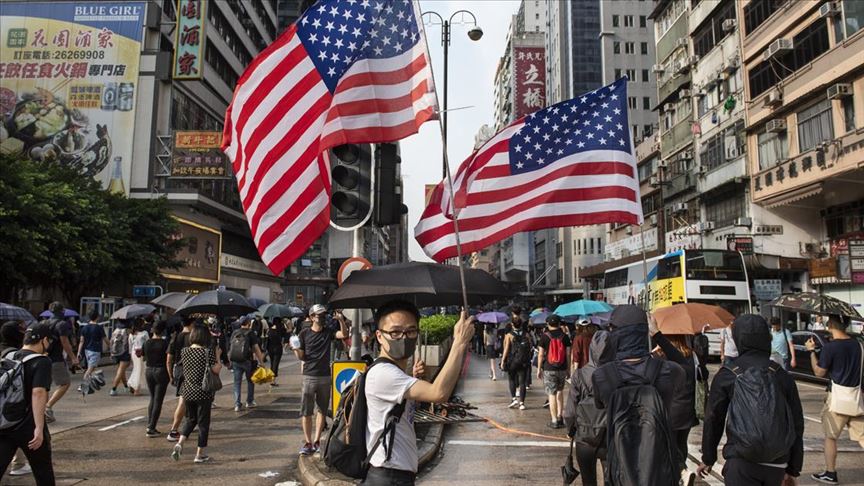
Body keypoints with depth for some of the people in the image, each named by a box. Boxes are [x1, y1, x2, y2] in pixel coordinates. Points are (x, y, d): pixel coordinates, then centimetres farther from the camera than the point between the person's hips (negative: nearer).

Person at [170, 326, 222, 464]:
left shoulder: (184, 351, 2)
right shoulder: (208, 352, -14)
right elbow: (216, 370, -12)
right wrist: (217, 356, 1)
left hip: (188, 392, 5)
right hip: (203, 394, -5)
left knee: (190, 419, 23)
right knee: (203, 422, 6)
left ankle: (180, 443, 4)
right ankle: (200, 455, 12)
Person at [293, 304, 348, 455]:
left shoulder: (328, 332, 5)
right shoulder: (305, 333, -1)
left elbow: (344, 334, -11)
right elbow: (301, 357, 0)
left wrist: (341, 320, -23)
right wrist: (295, 349, -20)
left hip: (325, 376, 3)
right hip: (309, 376, -2)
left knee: (322, 410, 8)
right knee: (306, 412, -2)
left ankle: (317, 441, 17)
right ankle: (308, 443, 5)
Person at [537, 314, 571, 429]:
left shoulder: (545, 336, -5)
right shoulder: (565, 336, 1)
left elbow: (541, 354, -5)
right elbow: (568, 354, 1)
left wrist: (539, 369, 3)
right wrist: (568, 368, 11)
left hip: (549, 369, -3)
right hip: (562, 369, 3)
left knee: (552, 394, 0)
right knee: (560, 391, 21)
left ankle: (554, 421, 2)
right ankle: (560, 416, 18)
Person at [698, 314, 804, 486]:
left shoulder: (727, 375, -3)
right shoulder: (782, 375, 5)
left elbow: (713, 420, 2)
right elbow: (797, 424, 8)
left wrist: (708, 459, 13)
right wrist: (793, 468, 15)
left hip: (742, 461, -4)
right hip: (777, 464, 4)